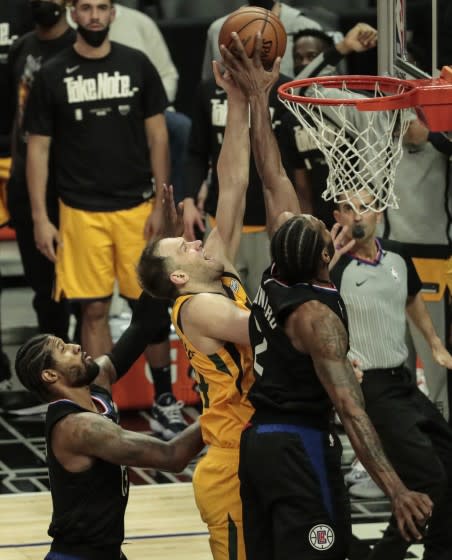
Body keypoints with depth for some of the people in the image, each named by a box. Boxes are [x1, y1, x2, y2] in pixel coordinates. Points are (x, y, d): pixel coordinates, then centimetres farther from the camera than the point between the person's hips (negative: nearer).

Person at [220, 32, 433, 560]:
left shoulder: (274, 280, 4)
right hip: (301, 448, -9)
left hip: (257, 440, 9)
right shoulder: (317, 315, -18)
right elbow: (349, 408, -26)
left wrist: (258, 95, 18)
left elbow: (274, 180, 12)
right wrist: (397, 491, -33)